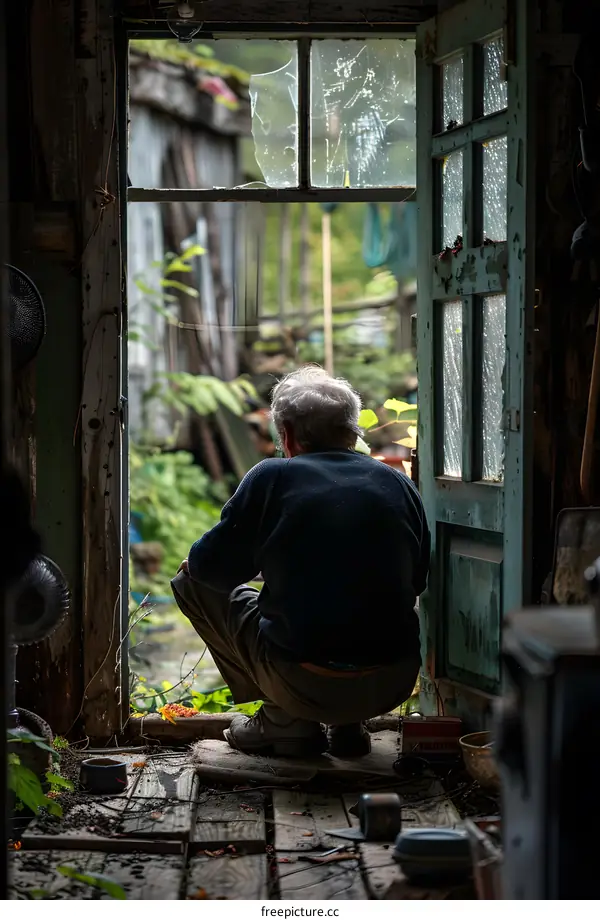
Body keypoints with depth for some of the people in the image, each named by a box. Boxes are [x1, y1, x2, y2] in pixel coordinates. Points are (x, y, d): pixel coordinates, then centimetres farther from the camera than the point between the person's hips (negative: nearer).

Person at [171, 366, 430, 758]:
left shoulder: (272, 478, -5)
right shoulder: (400, 485, 6)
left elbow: (212, 567, 2)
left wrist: (191, 565, 26)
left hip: (305, 687, -4)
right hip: (394, 686, 5)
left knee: (192, 583, 14)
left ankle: (288, 723, 12)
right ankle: (349, 726, 18)